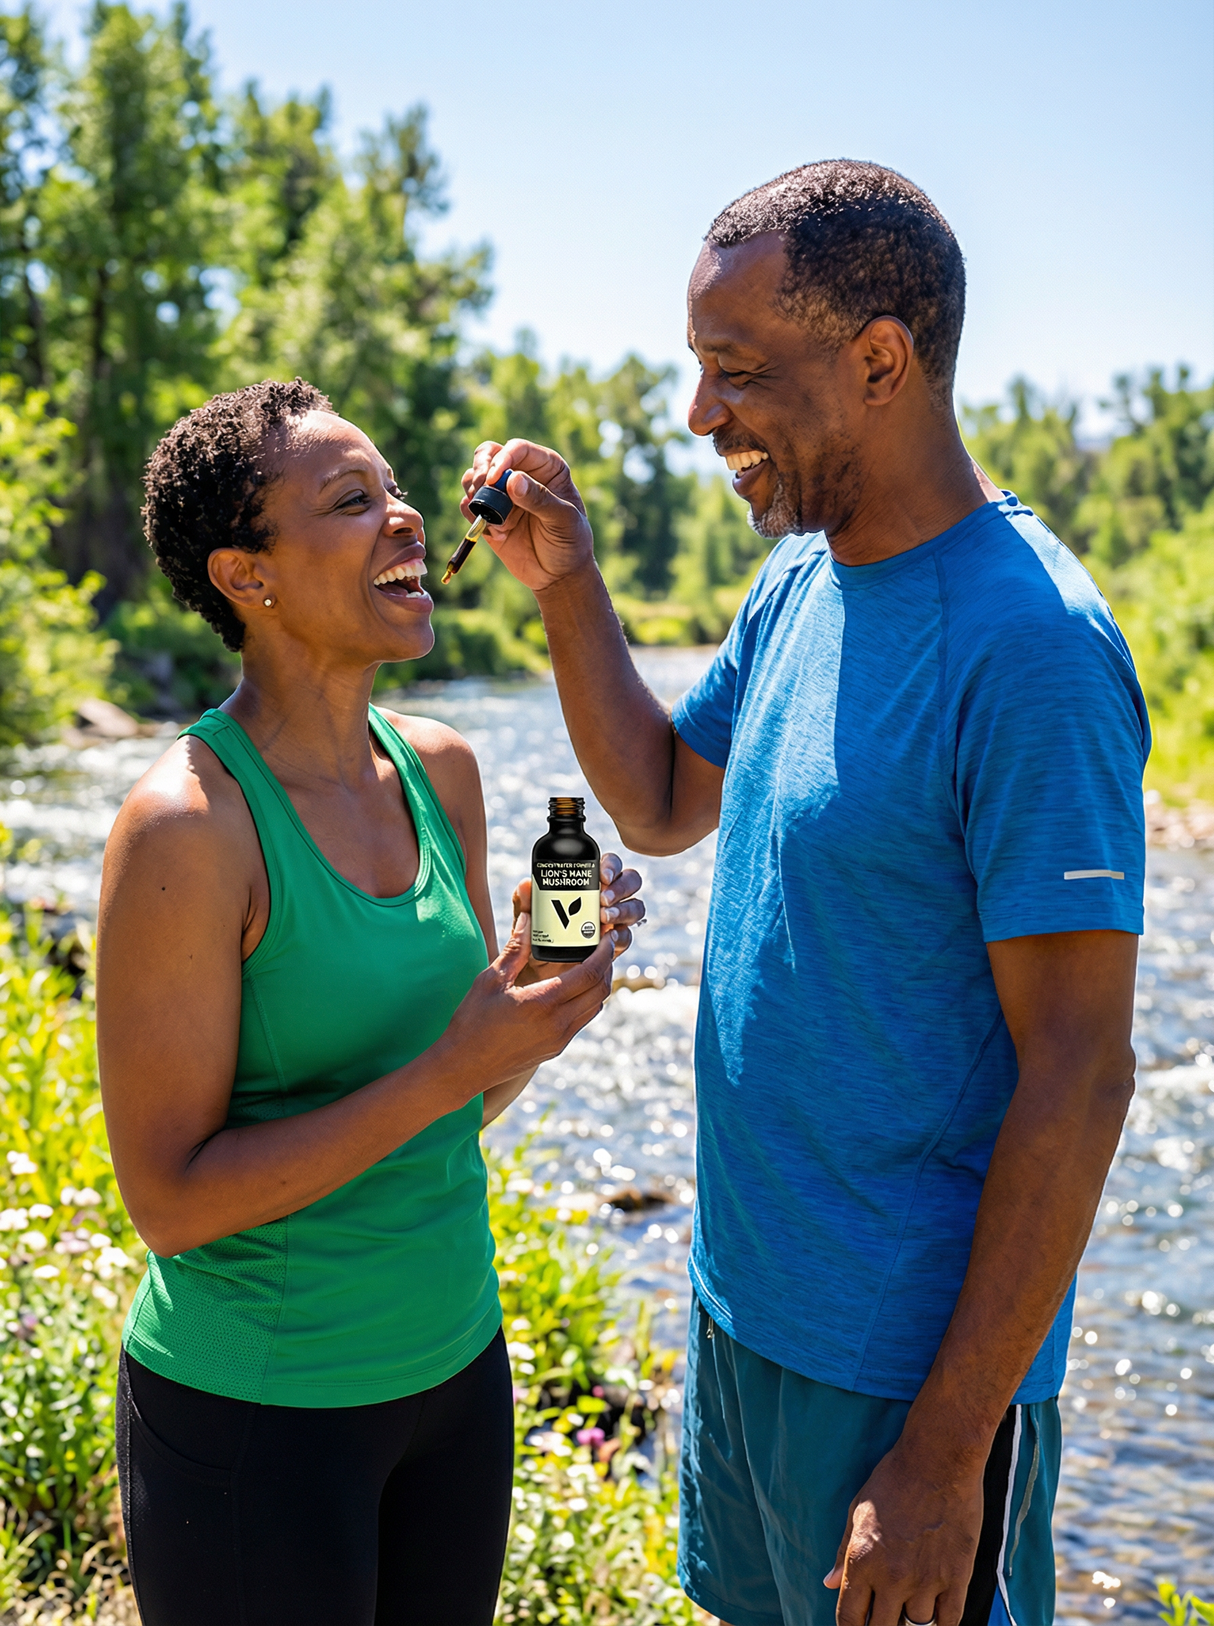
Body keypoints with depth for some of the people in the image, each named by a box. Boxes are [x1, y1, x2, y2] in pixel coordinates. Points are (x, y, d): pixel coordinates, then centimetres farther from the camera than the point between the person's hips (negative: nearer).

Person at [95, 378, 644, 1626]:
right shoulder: (188, 825, -20)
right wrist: (445, 1071, -25)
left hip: (454, 1363, 7)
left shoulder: (440, 769, 0)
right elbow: (169, 1200, -19)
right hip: (255, 1413, -6)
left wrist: (536, 991, -12)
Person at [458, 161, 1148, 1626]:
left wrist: (945, 1454, -21)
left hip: (904, 1367, -8)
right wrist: (566, 586, 0)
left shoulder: (1027, 649, -23)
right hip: (741, 1295, 8)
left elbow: (1078, 1074, -23)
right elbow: (662, 805, 15)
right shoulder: (798, 582, 3)